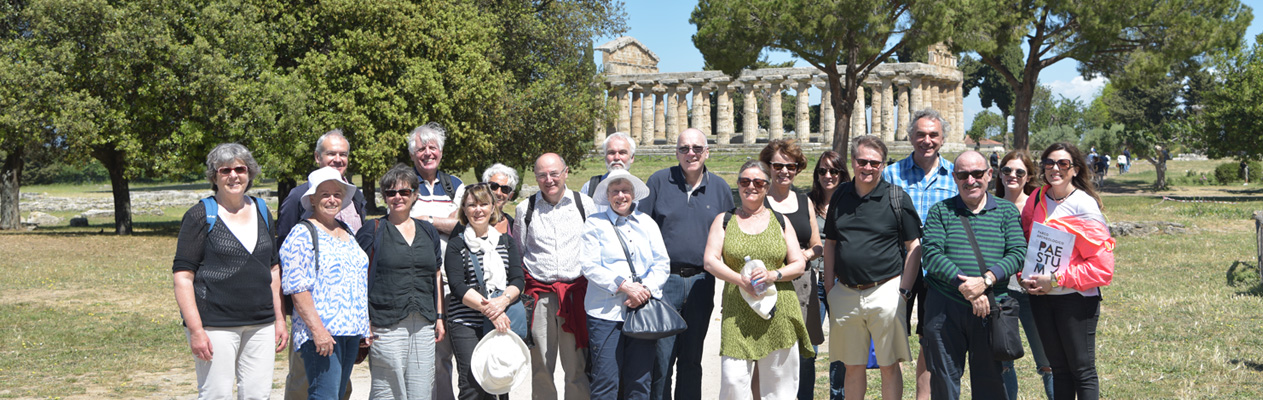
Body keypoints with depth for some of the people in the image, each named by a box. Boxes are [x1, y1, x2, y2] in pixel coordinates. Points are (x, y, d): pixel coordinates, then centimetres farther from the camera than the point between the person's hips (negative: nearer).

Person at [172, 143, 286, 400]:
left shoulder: (261, 212, 13)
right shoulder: (200, 216, -3)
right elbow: (182, 276, -8)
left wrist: (279, 318, 14)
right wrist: (195, 330, -15)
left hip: (261, 325, 5)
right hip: (215, 325, -5)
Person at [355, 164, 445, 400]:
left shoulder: (428, 231, 15)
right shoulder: (373, 231, 2)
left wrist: (439, 316, 15)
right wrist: (363, 323, -7)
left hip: (424, 325, 4)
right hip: (387, 325, -4)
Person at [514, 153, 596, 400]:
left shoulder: (584, 204, 6)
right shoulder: (525, 209, 8)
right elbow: (516, 255, 16)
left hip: (577, 293, -1)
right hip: (539, 294, 1)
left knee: (577, 366, 0)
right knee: (541, 367, 4)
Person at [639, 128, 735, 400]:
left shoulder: (720, 188, 9)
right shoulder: (658, 181, 2)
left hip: (701, 282, 2)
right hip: (664, 280, -2)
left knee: (692, 358, 10)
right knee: (661, 357, -2)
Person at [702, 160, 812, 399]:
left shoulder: (780, 221, 13)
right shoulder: (724, 221, 10)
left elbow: (799, 265, 9)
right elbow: (710, 262, -1)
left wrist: (773, 275, -11)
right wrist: (742, 281, -16)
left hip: (780, 314, 1)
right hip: (738, 314, -1)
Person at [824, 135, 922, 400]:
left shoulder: (897, 198, -2)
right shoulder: (840, 196, 9)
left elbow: (914, 246, -2)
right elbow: (830, 244, 15)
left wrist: (904, 290, -8)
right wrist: (829, 289, 8)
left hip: (885, 291, -3)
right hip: (845, 294, 3)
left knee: (889, 366, 3)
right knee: (853, 366, 11)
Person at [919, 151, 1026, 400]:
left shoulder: (1007, 211, 10)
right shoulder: (941, 211, 8)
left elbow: (1018, 253, -2)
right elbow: (931, 254, -5)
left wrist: (985, 280, -18)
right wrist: (966, 287, -16)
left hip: (992, 307, 0)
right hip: (944, 307, 0)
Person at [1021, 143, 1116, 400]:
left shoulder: (1084, 206, -11)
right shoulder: (1037, 199, 4)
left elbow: (1102, 265, -15)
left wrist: (1057, 279, -18)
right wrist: (1026, 277, -1)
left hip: (1076, 298, -5)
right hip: (1041, 298, 5)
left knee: (1082, 369, 2)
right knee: (1059, 368, 14)